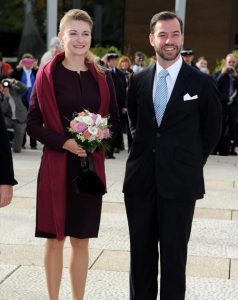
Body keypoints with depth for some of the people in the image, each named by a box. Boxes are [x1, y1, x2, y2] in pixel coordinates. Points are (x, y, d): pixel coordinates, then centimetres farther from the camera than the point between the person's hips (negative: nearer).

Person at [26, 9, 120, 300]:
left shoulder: (102, 77, 5)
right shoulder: (48, 75, -3)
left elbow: (114, 120, 11)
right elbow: (32, 124, -3)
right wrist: (64, 142, -17)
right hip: (56, 165, -2)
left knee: (81, 240, 10)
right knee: (54, 239, 5)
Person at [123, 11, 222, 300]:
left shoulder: (201, 82, -4)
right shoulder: (138, 80, 7)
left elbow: (211, 131, 6)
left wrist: (192, 163, 6)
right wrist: (145, 147, 12)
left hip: (179, 181, -3)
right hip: (141, 179, 3)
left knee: (174, 254, 5)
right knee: (141, 252, 11)